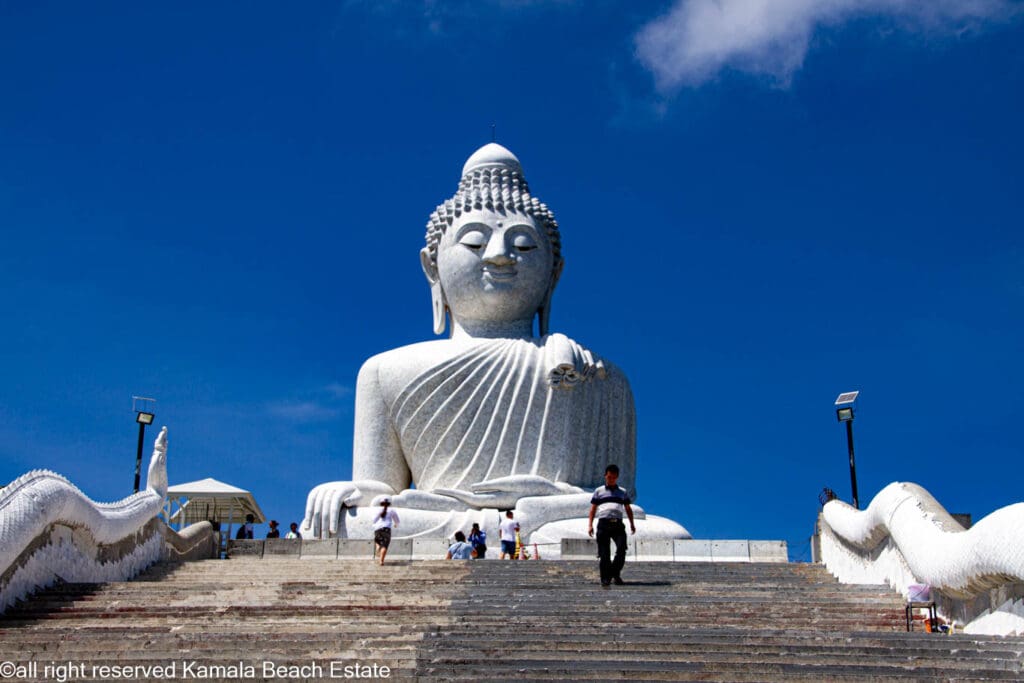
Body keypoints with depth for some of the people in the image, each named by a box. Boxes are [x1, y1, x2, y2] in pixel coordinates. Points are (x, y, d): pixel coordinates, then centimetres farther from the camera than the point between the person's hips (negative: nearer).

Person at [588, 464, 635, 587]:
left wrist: (632, 524, 13)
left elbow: (628, 509, 23)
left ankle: (615, 573, -1)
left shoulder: (623, 492, 20)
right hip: (603, 523, -1)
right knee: (604, 553, -4)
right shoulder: (599, 491, 15)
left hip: (618, 524, 1)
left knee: (621, 548, -16)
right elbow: (593, 509, 13)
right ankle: (605, 579, 0)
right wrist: (590, 525, 4)